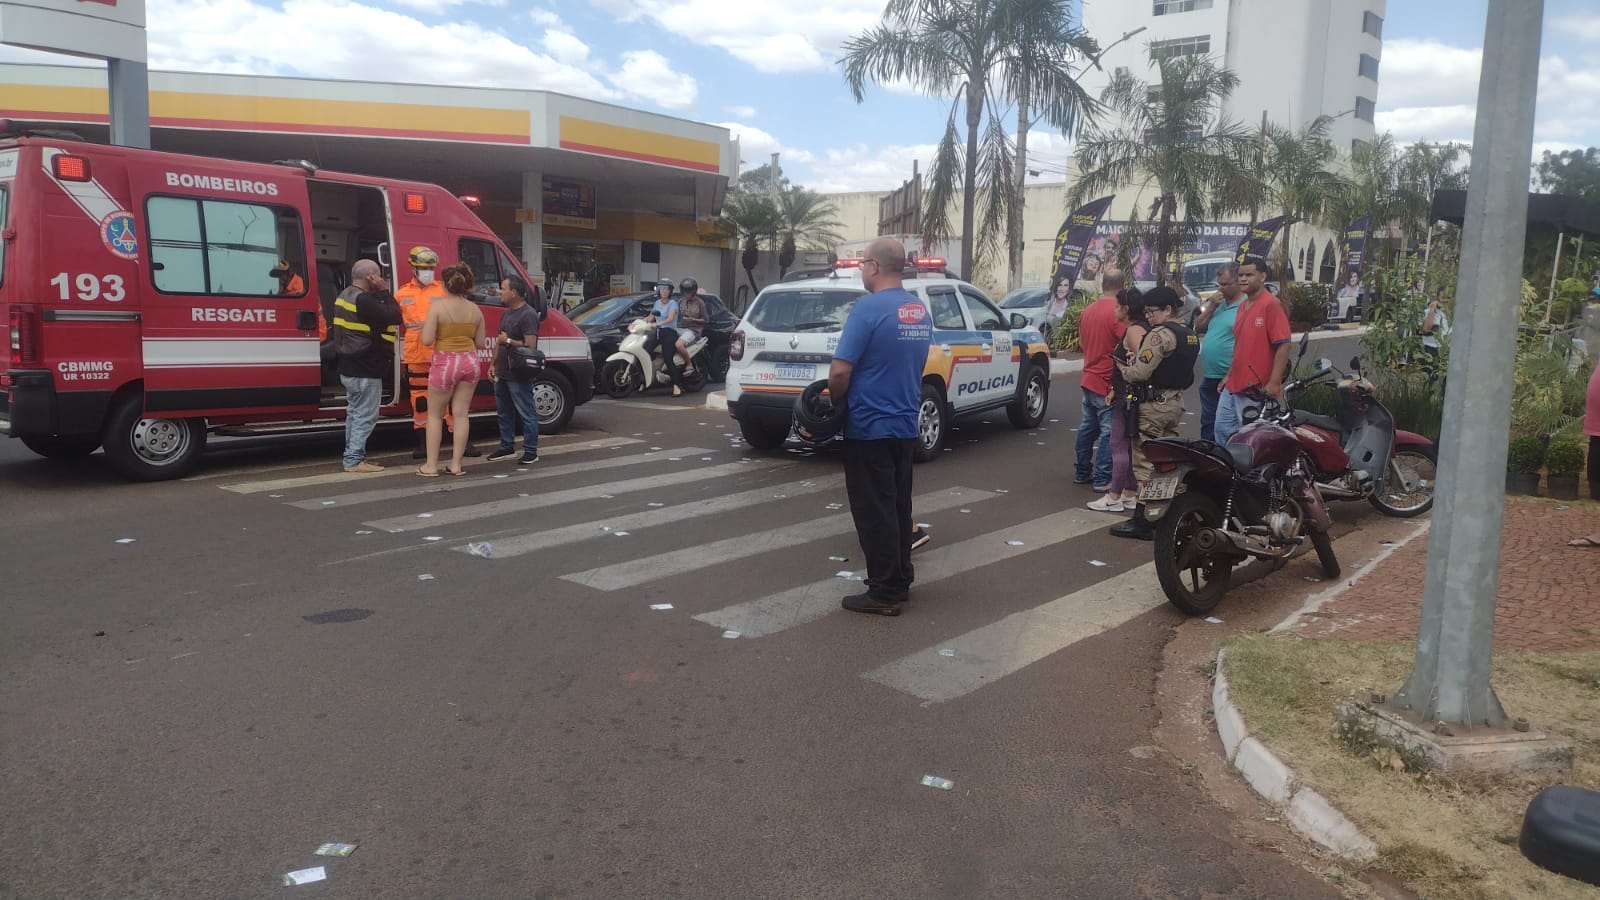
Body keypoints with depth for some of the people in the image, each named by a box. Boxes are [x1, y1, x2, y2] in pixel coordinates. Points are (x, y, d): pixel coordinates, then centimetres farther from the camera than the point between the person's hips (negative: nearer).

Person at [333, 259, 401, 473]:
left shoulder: (345, 296, 13)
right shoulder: (363, 300, -20)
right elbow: (394, 317, -20)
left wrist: (381, 293, 7)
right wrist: (384, 291, -13)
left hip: (350, 368, 11)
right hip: (365, 371, -11)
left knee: (355, 413, 16)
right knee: (365, 416, -4)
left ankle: (353, 456, 22)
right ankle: (354, 460, -3)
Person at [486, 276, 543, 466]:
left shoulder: (528, 315, -16)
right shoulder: (507, 313, 14)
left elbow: (530, 346, -24)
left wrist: (508, 341, -16)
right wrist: (494, 364, 18)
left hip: (519, 376, -10)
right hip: (502, 373, 10)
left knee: (526, 414, -2)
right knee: (504, 413, 17)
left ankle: (531, 451, 4)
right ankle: (507, 448, 28)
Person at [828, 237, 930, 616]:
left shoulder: (869, 308, -17)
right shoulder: (920, 311, 8)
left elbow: (840, 371, -20)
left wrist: (835, 401, -2)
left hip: (870, 426, -8)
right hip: (905, 424, 8)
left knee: (874, 511, 0)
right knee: (897, 505, 16)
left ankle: (884, 593, 5)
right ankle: (900, 580, 25)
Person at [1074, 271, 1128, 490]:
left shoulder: (1088, 311, 7)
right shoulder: (1119, 312, -17)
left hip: (1089, 379, 8)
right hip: (1109, 383, -8)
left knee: (1087, 427, 16)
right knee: (1109, 431, -2)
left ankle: (1082, 472, 23)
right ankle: (1103, 478, -1)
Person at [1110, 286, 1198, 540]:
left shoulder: (1161, 334, -15)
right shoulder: (1189, 335, 15)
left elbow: (1140, 373, -21)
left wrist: (1123, 368, 0)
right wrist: (1135, 363, 7)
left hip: (1153, 405, -10)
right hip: (1175, 402, 10)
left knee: (1146, 464, -7)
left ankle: (1142, 521, -6)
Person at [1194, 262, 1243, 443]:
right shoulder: (1218, 303, 13)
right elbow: (1198, 328, 14)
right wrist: (1211, 307, -1)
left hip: (1229, 380, -8)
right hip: (1209, 378, 8)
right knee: (1207, 424, 18)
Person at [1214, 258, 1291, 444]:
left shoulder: (1271, 305, -13)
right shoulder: (1242, 306, 14)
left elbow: (1283, 345, -17)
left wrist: (1273, 383, -22)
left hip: (1258, 390, -9)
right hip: (1233, 387, 9)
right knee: (1222, 429, 12)